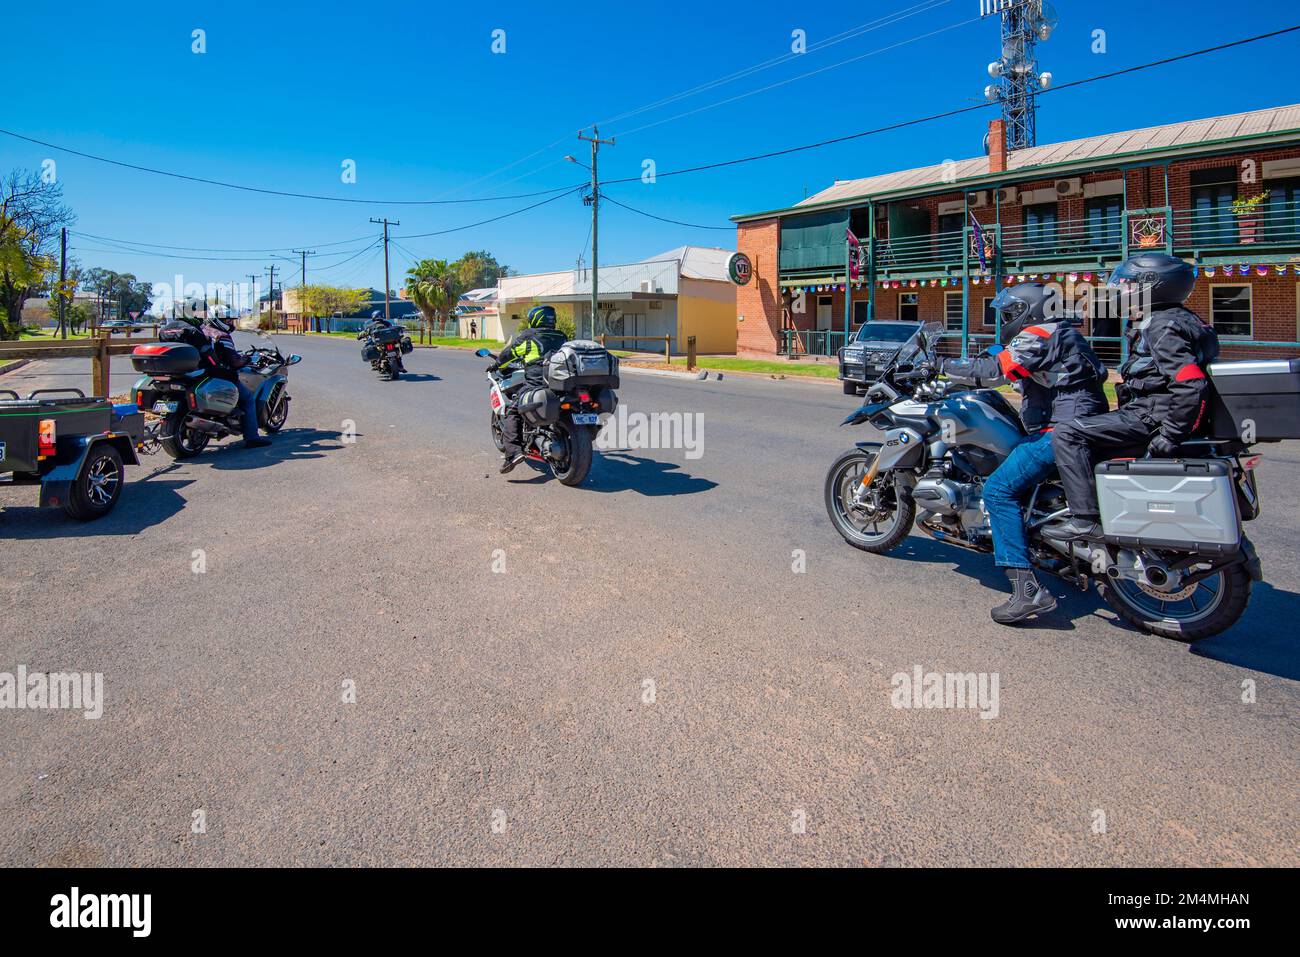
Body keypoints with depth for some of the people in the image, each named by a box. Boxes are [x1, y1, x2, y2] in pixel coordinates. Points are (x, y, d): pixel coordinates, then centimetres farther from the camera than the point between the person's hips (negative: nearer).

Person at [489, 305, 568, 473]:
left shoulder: (527, 335, 7)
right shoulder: (562, 337, 20)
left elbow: (509, 353, 10)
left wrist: (496, 365, 29)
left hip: (536, 383, -5)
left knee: (510, 411, 0)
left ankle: (513, 451, -19)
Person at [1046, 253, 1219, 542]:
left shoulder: (1162, 327, -14)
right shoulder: (1170, 319, 19)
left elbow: (1191, 385, -26)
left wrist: (1169, 437, -24)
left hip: (1151, 418, -11)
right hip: (1150, 412, 11)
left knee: (1067, 434, -19)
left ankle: (1086, 519, -23)